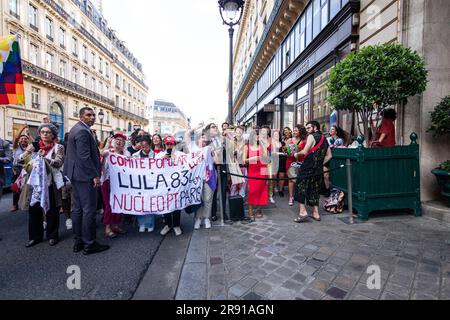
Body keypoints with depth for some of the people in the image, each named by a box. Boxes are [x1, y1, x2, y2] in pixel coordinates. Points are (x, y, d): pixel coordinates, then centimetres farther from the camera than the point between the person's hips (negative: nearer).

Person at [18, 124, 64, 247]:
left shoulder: (58, 147, -1)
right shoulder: (35, 147, 11)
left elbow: (59, 162, -15)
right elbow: (20, 161, 5)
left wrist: (45, 158, -33)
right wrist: (27, 152, -15)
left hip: (50, 183, -3)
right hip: (34, 182, 4)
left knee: (51, 210, 4)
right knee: (34, 210, 8)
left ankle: (52, 236, 18)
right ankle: (35, 236, 23)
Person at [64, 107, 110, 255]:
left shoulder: (77, 129, 16)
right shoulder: (83, 131, -16)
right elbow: (84, 156, -22)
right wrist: (95, 175, -19)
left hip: (76, 175, 11)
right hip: (85, 176, -11)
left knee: (78, 208, 14)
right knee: (89, 209, -3)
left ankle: (79, 241, 24)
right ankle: (89, 244, 6)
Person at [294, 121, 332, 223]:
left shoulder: (312, 136, -7)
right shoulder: (325, 139, 17)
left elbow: (305, 152, -15)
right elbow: (329, 156, 18)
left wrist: (297, 153, 3)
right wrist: (320, 163, 17)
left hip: (308, 167, -7)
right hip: (318, 169, 8)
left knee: (301, 187, -1)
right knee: (314, 189, 14)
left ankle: (303, 212, -7)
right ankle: (316, 213, 17)